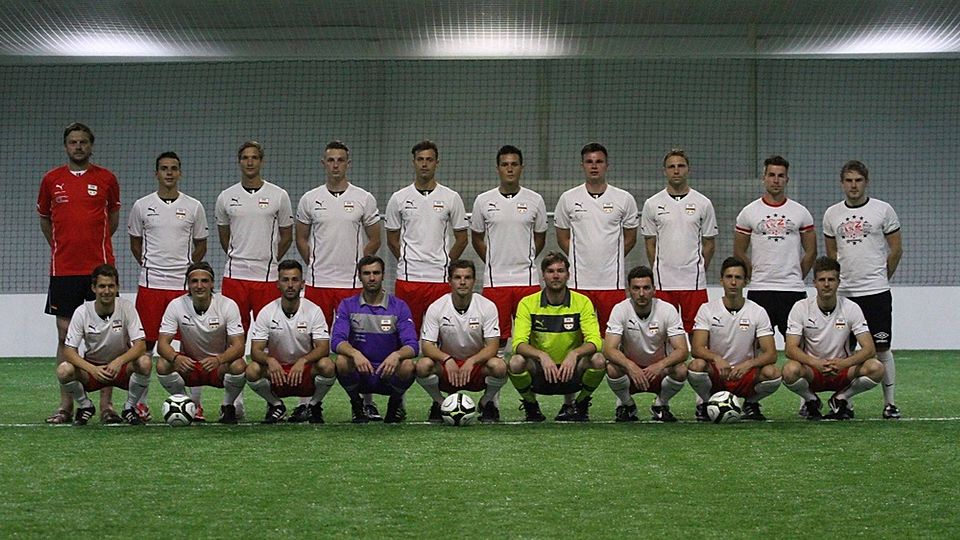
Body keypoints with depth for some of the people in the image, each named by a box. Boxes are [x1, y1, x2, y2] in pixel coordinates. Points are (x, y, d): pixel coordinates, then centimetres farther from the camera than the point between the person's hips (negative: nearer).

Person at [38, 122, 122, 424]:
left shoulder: (106, 179, 4)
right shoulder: (51, 180, 6)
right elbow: (44, 220, 17)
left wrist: (92, 243, 11)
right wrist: (62, 247, 13)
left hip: (100, 267, -1)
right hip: (63, 269, 1)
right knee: (65, 335, 4)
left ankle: (106, 404, 1)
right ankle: (65, 405, 9)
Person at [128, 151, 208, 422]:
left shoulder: (193, 207, 5)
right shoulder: (142, 206, 4)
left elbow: (201, 245, 14)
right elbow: (135, 242, 15)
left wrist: (187, 268, 10)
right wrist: (149, 266, 11)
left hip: (184, 284, 0)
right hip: (150, 284, 0)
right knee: (146, 342, 1)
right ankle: (140, 401, 9)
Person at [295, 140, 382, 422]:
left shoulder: (364, 199, 3)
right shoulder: (310, 199, 6)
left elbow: (374, 240, 8)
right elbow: (301, 239, 15)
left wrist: (354, 264, 3)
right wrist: (315, 265, 7)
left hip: (352, 283, -1)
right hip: (317, 282, 1)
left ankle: (366, 400, 9)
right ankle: (307, 402, 8)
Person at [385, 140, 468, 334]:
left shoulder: (451, 198, 4)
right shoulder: (399, 198, 5)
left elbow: (461, 239, 9)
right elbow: (392, 239, 12)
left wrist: (445, 264, 6)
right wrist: (406, 262, 7)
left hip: (440, 279, 0)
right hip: (408, 278, 1)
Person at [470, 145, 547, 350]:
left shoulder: (535, 200, 4)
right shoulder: (483, 201, 4)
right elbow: (477, 238, 13)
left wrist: (525, 260, 11)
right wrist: (493, 263, 10)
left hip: (527, 279, 0)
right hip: (494, 280, 0)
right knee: (496, 337, 1)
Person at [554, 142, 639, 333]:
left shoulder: (624, 199, 3)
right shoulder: (568, 199, 4)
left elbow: (630, 239, 11)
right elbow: (562, 238, 11)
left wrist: (612, 260, 8)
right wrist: (579, 258, 5)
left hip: (612, 281, 0)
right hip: (579, 280, 0)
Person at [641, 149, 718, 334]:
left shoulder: (703, 204, 4)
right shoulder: (652, 204, 4)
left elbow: (709, 243, 9)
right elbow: (650, 244, 9)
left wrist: (699, 271, 7)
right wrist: (659, 273, 6)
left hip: (694, 283, 0)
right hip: (663, 283, 0)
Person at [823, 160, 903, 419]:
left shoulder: (883, 210, -1)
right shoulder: (832, 214, 9)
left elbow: (896, 249, 4)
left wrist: (880, 278, 9)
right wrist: (839, 279, 14)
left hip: (876, 291, -3)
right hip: (842, 292, 3)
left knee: (881, 349, -2)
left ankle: (890, 403, 4)